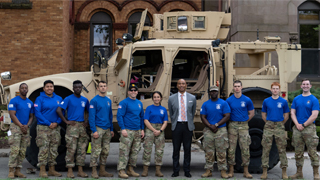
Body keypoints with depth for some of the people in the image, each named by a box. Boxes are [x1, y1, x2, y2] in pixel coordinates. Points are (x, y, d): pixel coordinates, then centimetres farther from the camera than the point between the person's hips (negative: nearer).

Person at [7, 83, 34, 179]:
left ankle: (18, 171, 7)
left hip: (25, 128, 6)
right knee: (15, 150, -13)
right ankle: (11, 171, -10)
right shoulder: (14, 101, -2)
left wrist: (27, 125, -5)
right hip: (16, 127, -5)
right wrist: (21, 126, -14)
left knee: (23, 151, 3)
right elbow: (12, 115, -9)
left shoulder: (30, 103, 14)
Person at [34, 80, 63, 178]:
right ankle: (42, 170, -2)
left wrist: (57, 122, -8)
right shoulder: (40, 99, -2)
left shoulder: (59, 99, 11)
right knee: (43, 149, -7)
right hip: (43, 128, -4)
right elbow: (37, 113, -9)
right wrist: (48, 123, -14)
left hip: (55, 128, 5)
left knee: (54, 149, 8)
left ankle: (52, 170, 17)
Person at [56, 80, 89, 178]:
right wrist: (66, 121, -11)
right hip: (72, 125, -5)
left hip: (82, 126, 5)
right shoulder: (68, 99, -2)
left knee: (82, 149, 6)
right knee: (71, 149, -7)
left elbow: (90, 112, 25)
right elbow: (58, 110, -10)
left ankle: (80, 170, 12)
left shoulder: (85, 100, 13)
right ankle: (70, 171, -2)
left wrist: (87, 121, 9)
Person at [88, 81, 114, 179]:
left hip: (107, 129, 6)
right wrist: (94, 130, -17)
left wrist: (111, 129, 14)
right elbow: (91, 117, -11)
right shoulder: (94, 100, -6)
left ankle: (102, 171, 16)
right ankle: (94, 171, 0)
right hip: (98, 129, -6)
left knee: (105, 151, 8)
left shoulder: (108, 101, 14)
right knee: (96, 151, -6)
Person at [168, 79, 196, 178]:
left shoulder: (192, 98, 5)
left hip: (188, 126, 0)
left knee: (187, 149, 4)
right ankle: (176, 171, 10)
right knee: (176, 149, 2)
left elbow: (193, 112, 14)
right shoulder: (171, 98, 4)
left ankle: (187, 171, 11)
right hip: (176, 125, 0)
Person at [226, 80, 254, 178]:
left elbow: (251, 113, 12)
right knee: (231, 149, 1)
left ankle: (246, 171, 6)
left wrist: (244, 121, 7)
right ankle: (231, 171, 8)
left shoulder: (247, 100, 3)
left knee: (245, 149, 0)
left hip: (243, 126, 0)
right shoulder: (229, 100, 2)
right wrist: (231, 122, 3)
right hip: (232, 126, 0)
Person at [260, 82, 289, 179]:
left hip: (280, 126, -1)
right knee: (266, 148, -1)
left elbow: (286, 116, 10)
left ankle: (284, 172, 6)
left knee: (282, 149, 0)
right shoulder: (266, 101, 6)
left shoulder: (283, 101, 4)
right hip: (268, 127, 1)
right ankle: (265, 171, 4)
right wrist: (269, 123, 7)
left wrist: (280, 124, 5)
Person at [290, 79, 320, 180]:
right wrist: (297, 124, -7)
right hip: (297, 128, 4)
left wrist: (303, 125, -12)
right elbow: (292, 113, 8)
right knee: (298, 152, 7)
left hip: (309, 127, -4)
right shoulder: (296, 99, 12)